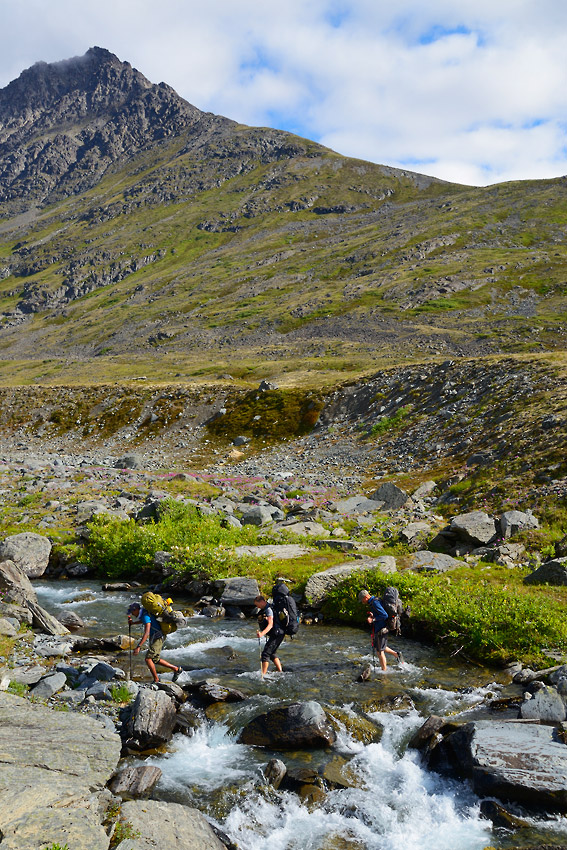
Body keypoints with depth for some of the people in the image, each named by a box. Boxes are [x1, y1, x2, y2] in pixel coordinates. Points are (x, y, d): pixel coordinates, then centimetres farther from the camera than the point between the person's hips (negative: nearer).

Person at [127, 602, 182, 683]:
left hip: (158, 638, -10)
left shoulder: (146, 616, -23)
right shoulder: (144, 612, 8)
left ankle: (156, 680, -3)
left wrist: (138, 647, -37)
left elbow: (146, 633, -33)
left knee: (148, 659, -13)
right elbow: (142, 621, 34)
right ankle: (176, 669, 21)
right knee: (155, 659, 16)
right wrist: (132, 622, 19)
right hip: (155, 638, 10)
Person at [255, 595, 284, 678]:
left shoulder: (268, 610, -18)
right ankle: (280, 672, 23)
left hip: (277, 634, -11)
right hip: (277, 634, 11)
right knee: (272, 654, 20)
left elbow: (270, 625, -31)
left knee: (265, 653, -11)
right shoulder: (264, 609, 15)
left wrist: (262, 633, -43)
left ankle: (263, 675, -14)